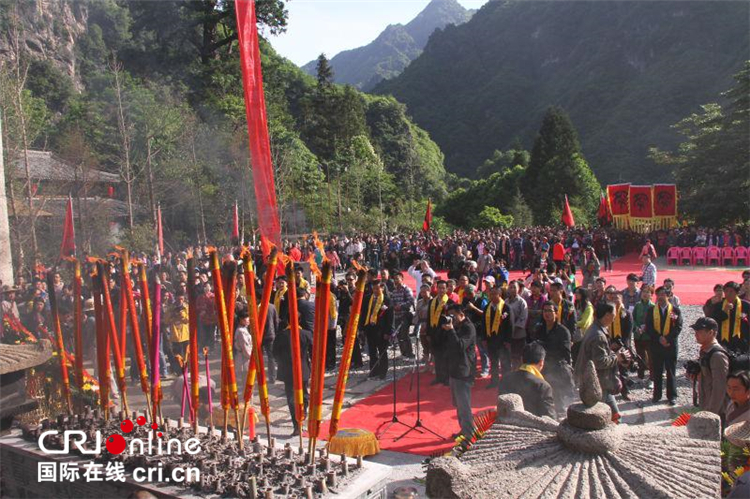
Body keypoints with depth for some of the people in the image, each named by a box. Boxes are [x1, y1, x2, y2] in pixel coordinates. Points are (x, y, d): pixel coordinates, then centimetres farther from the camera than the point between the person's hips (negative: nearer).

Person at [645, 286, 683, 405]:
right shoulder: (651, 311, 6)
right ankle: (657, 395, 17)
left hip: (671, 345, -1)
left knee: (671, 371, 5)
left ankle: (672, 396, 14)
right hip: (656, 345, 2)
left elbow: (678, 327, -5)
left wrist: (667, 339, -15)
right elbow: (649, 328, 0)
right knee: (657, 371, 7)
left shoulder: (675, 310, 1)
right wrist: (659, 338, -13)